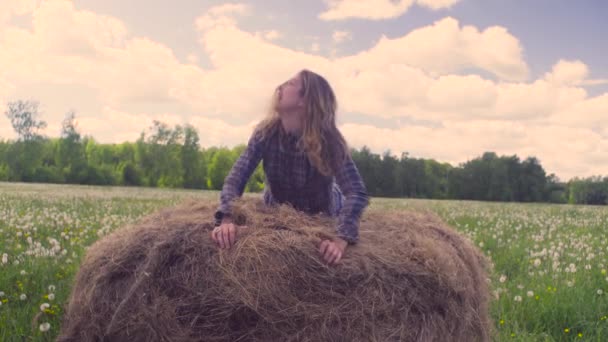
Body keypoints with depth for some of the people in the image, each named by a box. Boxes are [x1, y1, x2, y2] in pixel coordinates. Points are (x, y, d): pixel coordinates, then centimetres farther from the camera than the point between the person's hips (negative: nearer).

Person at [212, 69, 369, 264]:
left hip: (323, 216, -2)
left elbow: (357, 192, -42)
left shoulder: (328, 138, -35)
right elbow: (235, 179, -30)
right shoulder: (266, 132, -27)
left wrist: (341, 239, -59)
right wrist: (227, 219, -51)